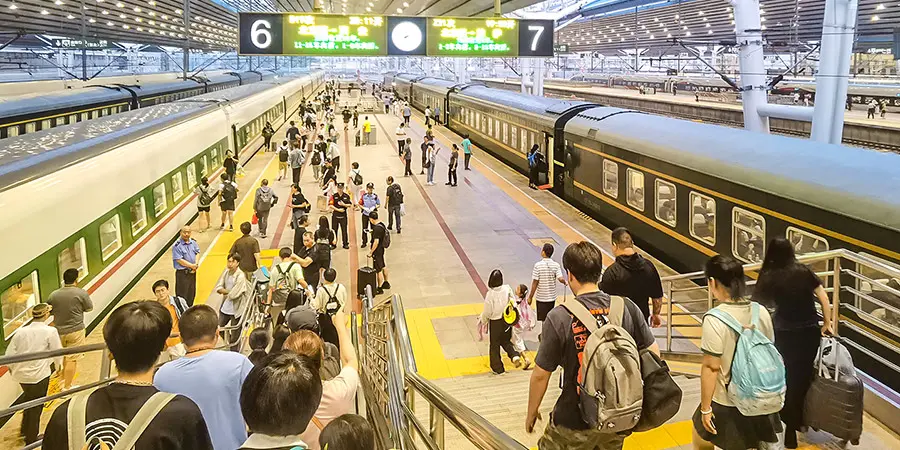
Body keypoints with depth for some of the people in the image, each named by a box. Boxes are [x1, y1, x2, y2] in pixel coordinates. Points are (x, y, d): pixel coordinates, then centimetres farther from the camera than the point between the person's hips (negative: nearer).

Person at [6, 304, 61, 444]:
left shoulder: (21, 331, -2)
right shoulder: (50, 331, -14)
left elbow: (9, 353, 1)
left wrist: (12, 368, 21)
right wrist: (59, 365, 15)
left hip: (21, 374, 5)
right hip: (39, 375, -5)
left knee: (29, 398, 29)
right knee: (36, 408, 11)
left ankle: (25, 430, 44)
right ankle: (31, 440, 24)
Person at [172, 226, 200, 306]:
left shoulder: (193, 242, 4)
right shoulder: (177, 246, -16)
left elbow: (197, 252, 12)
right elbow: (179, 260, -19)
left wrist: (196, 264, -4)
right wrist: (192, 265, -15)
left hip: (192, 272, 7)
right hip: (182, 273, -6)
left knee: (192, 293, 17)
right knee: (182, 296, -1)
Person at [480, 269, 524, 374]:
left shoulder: (490, 294, -24)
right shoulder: (507, 289, -12)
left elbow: (487, 312, -15)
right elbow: (513, 302, -2)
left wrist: (483, 320, 5)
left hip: (495, 322, -4)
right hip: (507, 320, 4)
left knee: (495, 345, 15)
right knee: (506, 341, 26)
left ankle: (497, 368, 26)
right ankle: (515, 356, 2)